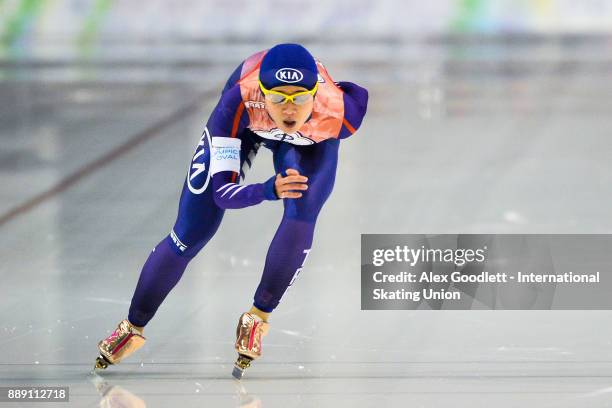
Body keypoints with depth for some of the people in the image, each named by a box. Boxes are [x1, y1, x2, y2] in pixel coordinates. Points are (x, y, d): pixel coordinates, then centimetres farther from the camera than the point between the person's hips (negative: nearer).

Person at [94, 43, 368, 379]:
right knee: (189, 235, 1)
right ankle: (132, 329, 21)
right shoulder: (239, 102, -45)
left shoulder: (339, 114, -42)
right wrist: (269, 190, -62)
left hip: (311, 142, 1)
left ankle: (257, 319, -7)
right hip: (244, 125, 0)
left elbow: (358, 94, -15)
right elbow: (222, 192, -43)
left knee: (302, 214, -28)